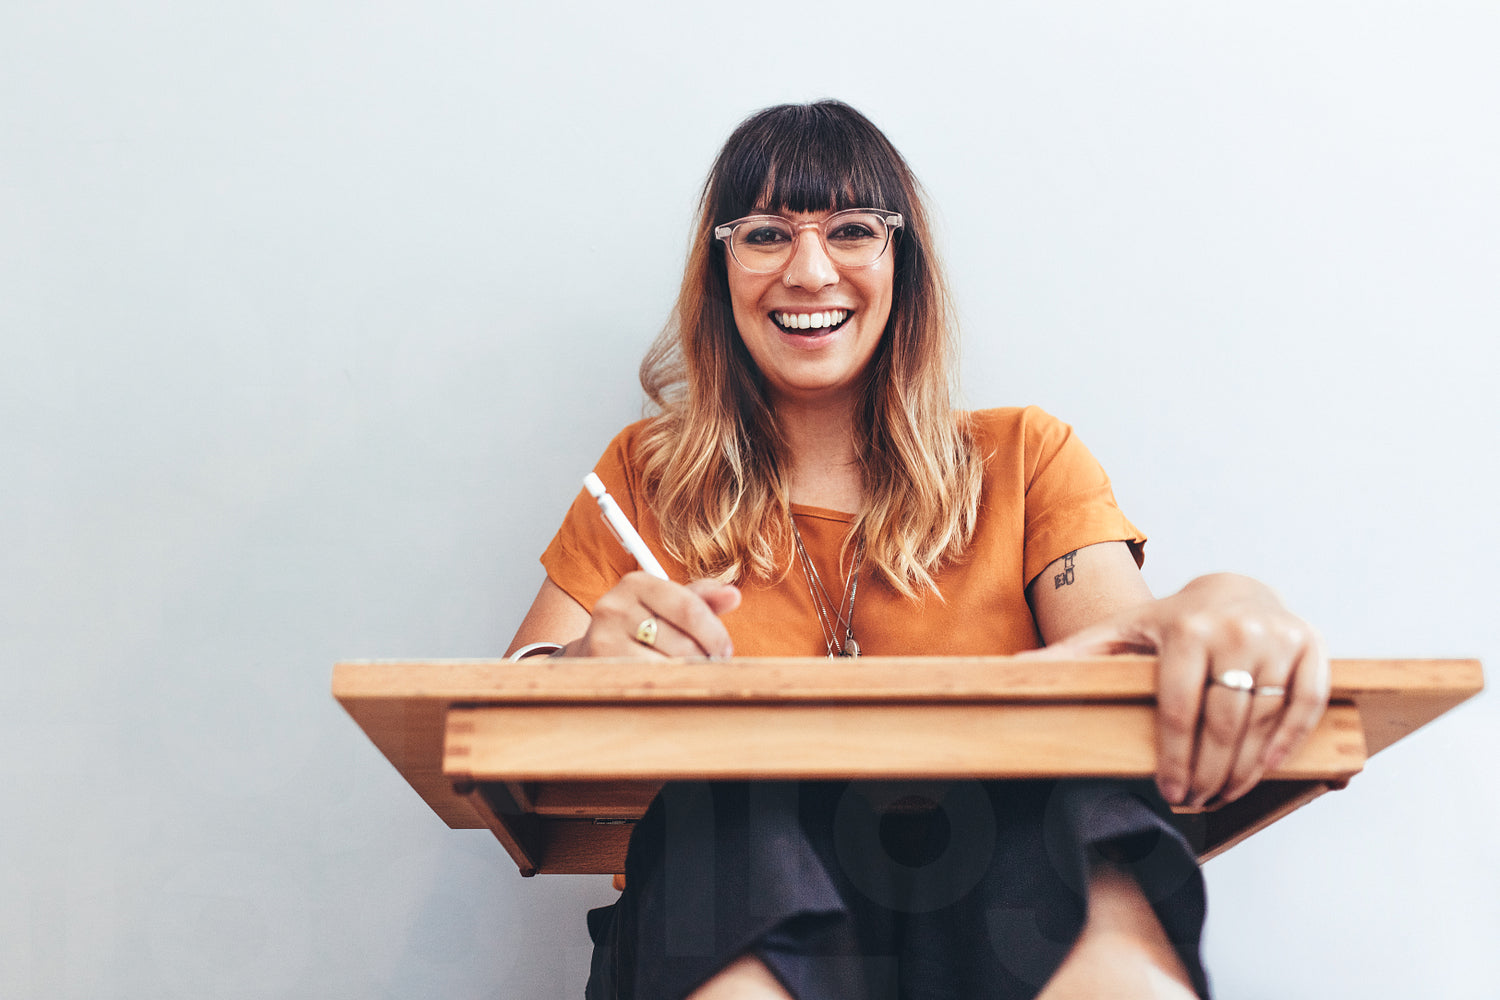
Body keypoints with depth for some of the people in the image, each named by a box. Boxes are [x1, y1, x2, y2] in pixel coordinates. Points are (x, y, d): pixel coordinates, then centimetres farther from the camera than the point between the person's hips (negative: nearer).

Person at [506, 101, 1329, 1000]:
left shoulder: (1027, 459, 13)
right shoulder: (644, 478, 12)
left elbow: (1124, 649, -5)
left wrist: (1224, 612, -30)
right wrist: (580, 666, -21)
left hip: (1007, 903, 0)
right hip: (731, 922, 1)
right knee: (728, 802, -33)